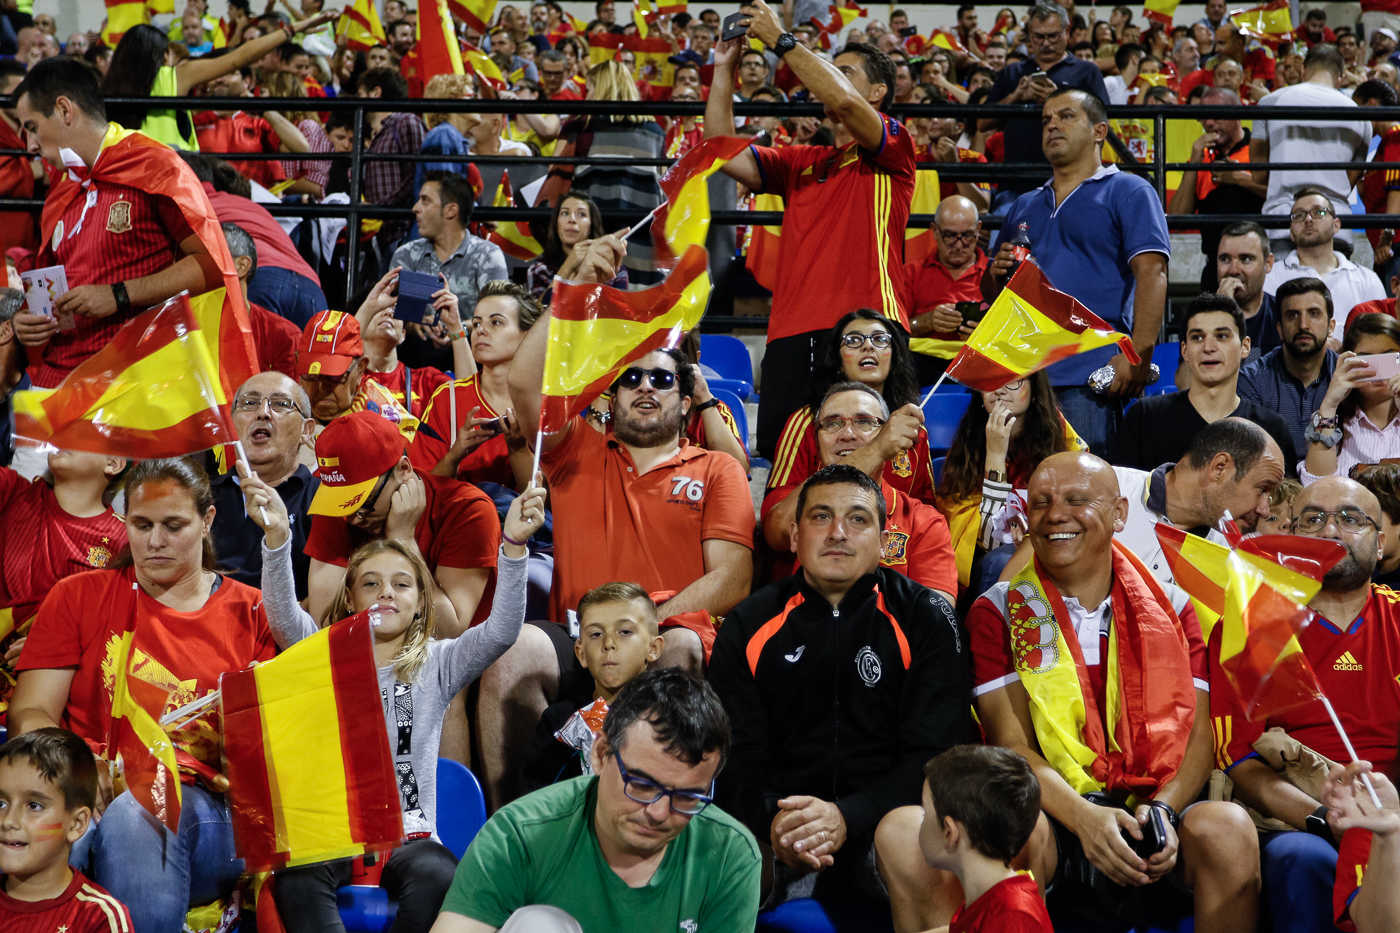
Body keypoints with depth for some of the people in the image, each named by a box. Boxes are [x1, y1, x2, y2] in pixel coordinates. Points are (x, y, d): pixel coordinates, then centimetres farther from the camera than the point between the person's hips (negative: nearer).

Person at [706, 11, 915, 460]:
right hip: (791, 334, 6)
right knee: (779, 453, -3)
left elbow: (843, 101, -10)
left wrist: (781, 40, -4)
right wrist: (724, 70, 13)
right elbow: (726, 155, 17)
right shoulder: (800, 162, 26)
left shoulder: (894, 145, 8)